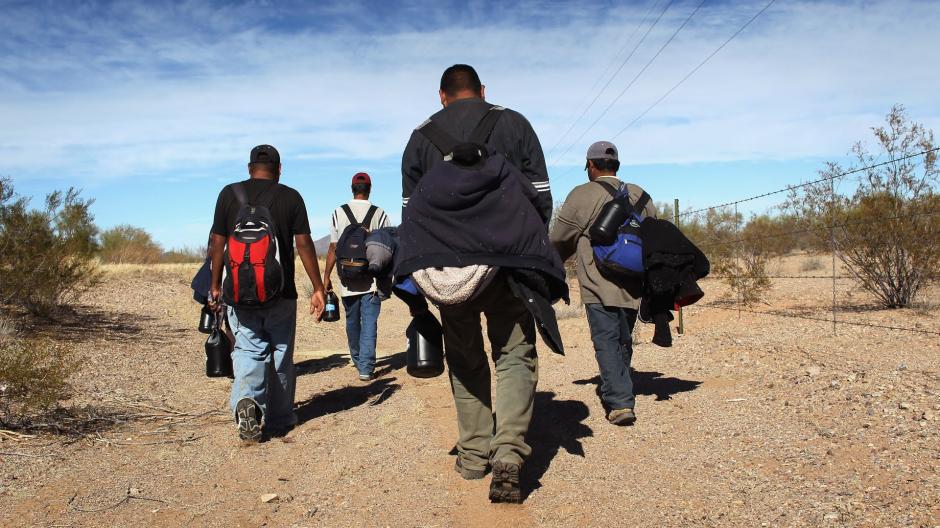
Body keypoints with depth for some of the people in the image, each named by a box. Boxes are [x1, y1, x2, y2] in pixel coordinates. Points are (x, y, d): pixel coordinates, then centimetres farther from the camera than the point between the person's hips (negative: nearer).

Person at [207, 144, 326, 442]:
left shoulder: (229, 194, 3)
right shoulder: (290, 197, -1)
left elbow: (217, 243, 2)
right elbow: (304, 244, -5)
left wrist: (215, 286, 11)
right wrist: (318, 288, -1)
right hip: (281, 293, 0)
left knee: (248, 351, 5)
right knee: (281, 356, 11)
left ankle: (246, 401, -21)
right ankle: (280, 420, 20)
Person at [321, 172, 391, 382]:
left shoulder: (339, 213, 1)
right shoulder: (379, 214, -1)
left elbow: (333, 249, -1)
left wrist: (326, 276, 6)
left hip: (348, 279, 2)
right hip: (372, 279, -1)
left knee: (352, 322, 17)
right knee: (369, 323, -1)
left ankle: (357, 361, 33)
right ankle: (366, 367, -7)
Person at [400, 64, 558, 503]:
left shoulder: (422, 135, 14)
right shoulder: (513, 123, 11)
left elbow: (409, 205, 13)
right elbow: (541, 194, 7)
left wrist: (419, 270, 17)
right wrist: (533, 243, 19)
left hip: (445, 262, 2)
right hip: (508, 258, -1)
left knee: (465, 359, 14)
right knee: (514, 353, 4)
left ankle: (473, 453, 18)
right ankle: (508, 453, -12)